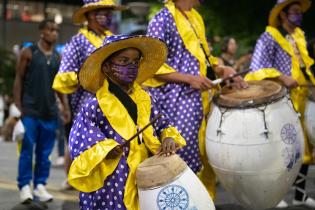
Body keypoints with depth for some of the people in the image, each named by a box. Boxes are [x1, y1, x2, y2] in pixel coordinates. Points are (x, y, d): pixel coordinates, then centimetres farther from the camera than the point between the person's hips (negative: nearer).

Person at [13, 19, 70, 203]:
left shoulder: (58, 57, 11)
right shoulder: (29, 53, -1)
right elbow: (19, 80, -1)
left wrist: (65, 106, 6)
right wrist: (18, 106, -8)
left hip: (49, 111, 4)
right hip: (30, 110, -4)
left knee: (45, 152, 6)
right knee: (27, 149, -4)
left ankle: (40, 185, 13)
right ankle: (25, 186, 2)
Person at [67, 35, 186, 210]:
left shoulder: (145, 99, 8)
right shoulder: (96, 105, -9)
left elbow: (163, 125, 14)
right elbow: (80, 141, -9)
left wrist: (168, 138, -7)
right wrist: (106, 150, -23)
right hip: (110, 183, -5)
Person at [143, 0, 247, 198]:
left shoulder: (196, 17, 15)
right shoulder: (162, 20, -11)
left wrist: (223, 70, 3)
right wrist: (190, 78, -21)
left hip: (199, 100, 8)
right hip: (176, 102, -8)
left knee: (204, 157, 12)